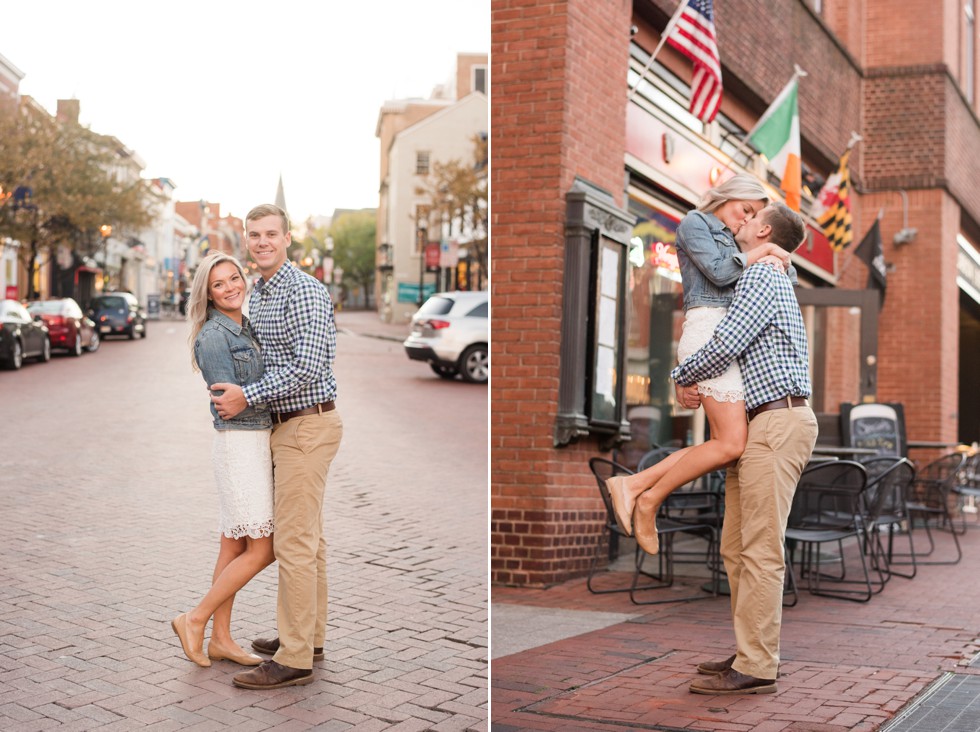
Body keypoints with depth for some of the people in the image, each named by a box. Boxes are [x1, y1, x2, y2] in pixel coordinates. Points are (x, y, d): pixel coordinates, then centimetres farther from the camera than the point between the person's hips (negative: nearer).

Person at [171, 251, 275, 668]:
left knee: (235, 546, 11)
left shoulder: (245, 329, 14)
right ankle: (195, 620, 4)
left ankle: (221, 639, 17)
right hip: (238, 443, -9)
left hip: (258, 441, 9)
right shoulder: (213, 337, -13)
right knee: (262, 550, -6)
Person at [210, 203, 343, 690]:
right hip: (287, 426, 10)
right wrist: (235, 393, 16)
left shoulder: (304, 291, -15)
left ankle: (294, 659, -5)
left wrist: (246, 397, -18)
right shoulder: (257, 295, 15)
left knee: (294, 542, -9)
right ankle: (310, 636, 25)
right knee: (308, 538, 16)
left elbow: (307, 366, -22)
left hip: (307, 425, -10)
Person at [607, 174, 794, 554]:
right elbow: (718, 272, -10)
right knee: (731, 445, -17)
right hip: (708, 332, -10)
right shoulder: (694, 223, 5)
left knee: (725, 445, 2)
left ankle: (632, 485, 1)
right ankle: (650, 500, -6)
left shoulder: (728, 240, 30)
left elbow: (787, 273, 26)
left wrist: (777, 260, 4)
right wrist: (759, 252, 2)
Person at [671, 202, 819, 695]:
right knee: (736, 548, 11)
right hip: (757, 427, 10)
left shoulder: (761, 276, -7)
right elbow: (726, 344, 28)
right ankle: (749, 653, 16)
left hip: (778, 422, -10)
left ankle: (757, 668, -9)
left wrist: (684, 377, 0)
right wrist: (684, 379, 9)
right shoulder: (754, 279, 25)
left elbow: (726, 344, -17)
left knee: (760, 549, -10)